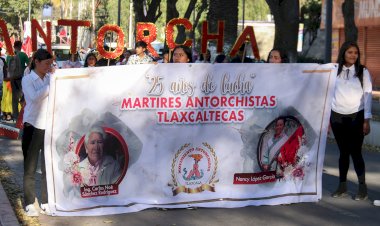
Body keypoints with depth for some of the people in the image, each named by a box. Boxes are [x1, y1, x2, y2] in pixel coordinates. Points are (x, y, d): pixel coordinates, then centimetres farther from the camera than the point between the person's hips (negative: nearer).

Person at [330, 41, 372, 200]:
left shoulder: (363, 72, 0)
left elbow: (368, 95, -2)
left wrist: (367, 120, -7)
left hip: (356, 116, -2)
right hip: (337, 116, 2)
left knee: (355, 152, -6)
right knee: (343, 152, 6)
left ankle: (362, 188, 1)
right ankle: (342, 186, 15)